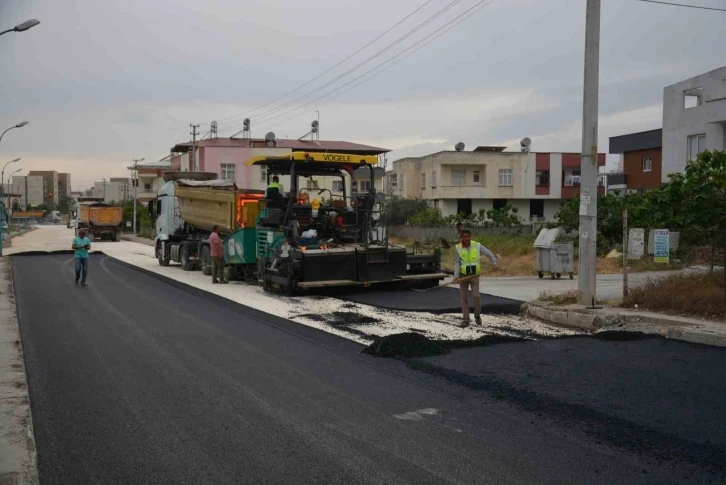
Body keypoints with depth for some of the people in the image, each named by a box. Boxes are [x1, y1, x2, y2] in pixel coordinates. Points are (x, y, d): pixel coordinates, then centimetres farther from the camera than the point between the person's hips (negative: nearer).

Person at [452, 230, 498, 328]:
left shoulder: (477, 245, -6)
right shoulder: (458, 248, -5)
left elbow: (489, 253, -2)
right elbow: (457, 263, -6)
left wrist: (494, 263, -19)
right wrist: (456, 275, -19)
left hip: (474, 275, -1)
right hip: (463, 275, 1)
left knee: (476, 296, -12)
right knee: (464, 298, 2)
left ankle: (477, 315, 12)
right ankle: (466, 320, 10)